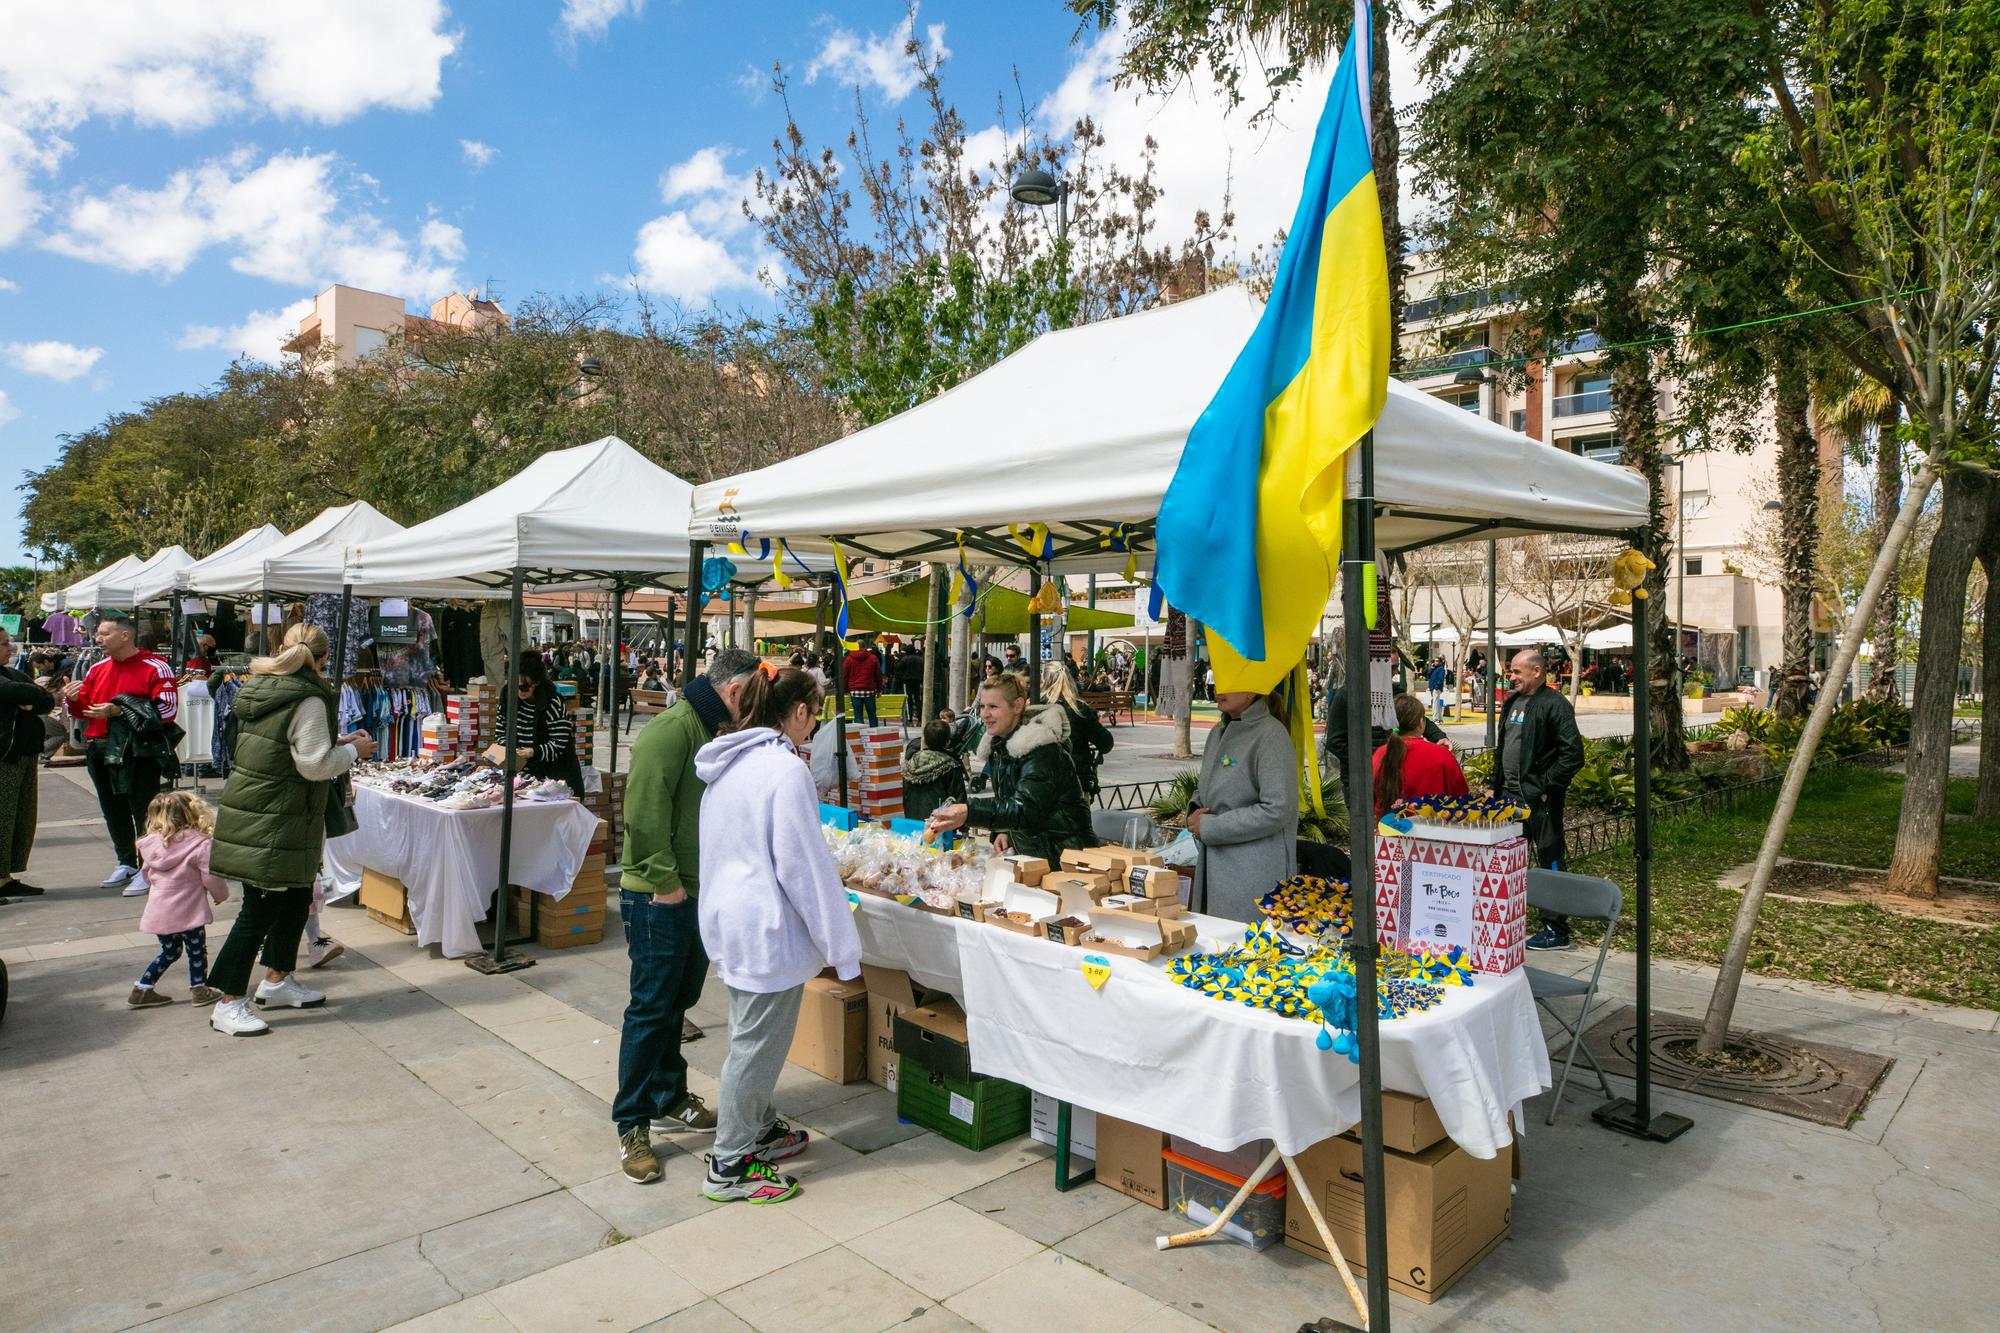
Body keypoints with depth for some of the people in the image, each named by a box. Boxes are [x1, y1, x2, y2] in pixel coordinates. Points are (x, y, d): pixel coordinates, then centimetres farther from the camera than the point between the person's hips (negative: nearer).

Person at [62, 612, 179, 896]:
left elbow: (168, 709, -19)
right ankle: (126, 864, 29)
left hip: (140, 752, -8)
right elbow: (84, 709, 19)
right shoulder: (97, 668, 13)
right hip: (102, 752, 8)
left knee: (144, 811, -3)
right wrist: (73, 700, -3)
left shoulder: (155, 667, -10)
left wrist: (120, 710, -21)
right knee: (114, 812, 16)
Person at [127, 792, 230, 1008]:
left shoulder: (152, 843, 3)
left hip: (158, 913, 6)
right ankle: (199, 990, 22)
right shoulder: (201, 844, -15)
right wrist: (222, 895, 5)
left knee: (170, 952, 23)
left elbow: (148, 874, 16)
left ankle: (141, 989, 23)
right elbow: (211, 877, -14)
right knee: (197, 950, 12)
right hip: (186, 912, -6)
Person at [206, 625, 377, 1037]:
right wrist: (353, 751, -3)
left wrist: (338, 742, 15)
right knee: (259, 912, 0)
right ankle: (228, 1005, 9)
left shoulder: (261, 688, 10)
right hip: (273, 823, -10)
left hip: (251, 813, 10)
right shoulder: (308, 700, -18)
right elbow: (316, 765, -19)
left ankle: (276, 981, 32)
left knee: (296, 898, 20)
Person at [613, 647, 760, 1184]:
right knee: (651, 1009, 0)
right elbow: (644, 811, -24)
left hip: (699, 894, 9)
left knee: (677, 1003, 19)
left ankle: (670, 1097, 34)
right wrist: (665, 880, -21)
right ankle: (633, 1126, 13)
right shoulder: (672, 729, -18)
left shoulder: (718, 735, 11)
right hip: (660, 898, -9)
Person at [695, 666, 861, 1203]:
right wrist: (838, 944, -13)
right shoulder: (786, 769, -21)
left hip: (727, 918, 9)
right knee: (757, 1044, 5)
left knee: (753, 1035, 23)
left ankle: (757, 1128, 39)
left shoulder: (727, 765, 7)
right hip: (767, 927, -9)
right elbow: (802, 864, -21)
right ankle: (730, 1165, 18)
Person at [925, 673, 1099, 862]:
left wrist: (969, 812, -43)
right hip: (1030, 849, 7)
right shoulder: (997, 745, 7)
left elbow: (1028, 807, -32)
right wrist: (1005, 831, -1)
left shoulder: (1042, 749, -19)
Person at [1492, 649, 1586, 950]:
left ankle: (1555, 930, 8)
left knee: (1549, 861, 0)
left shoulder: (1554, 704, -14)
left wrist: (1546, 787, -17)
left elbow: (1573, 754, -19)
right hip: (1510, 795, 9)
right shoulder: (1512, 701, 13)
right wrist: (1497, 785, 16)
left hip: (1540, 800, -9)